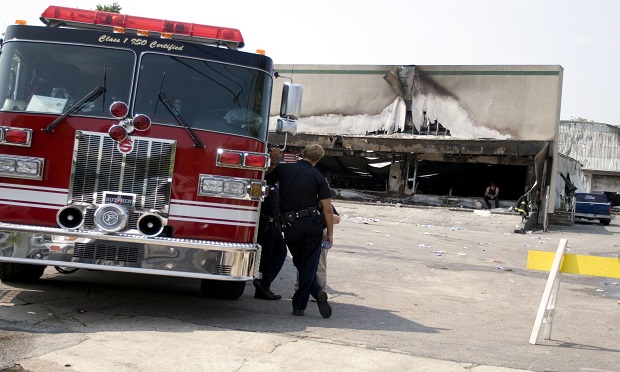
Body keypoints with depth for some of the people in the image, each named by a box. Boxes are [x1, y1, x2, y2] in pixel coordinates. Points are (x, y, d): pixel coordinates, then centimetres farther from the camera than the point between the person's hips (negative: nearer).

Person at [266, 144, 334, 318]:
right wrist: (330, 233, 4)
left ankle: (317, 293, 0)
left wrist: (273, 161, 23)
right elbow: (327, 208, -2)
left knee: (300, 264, 16)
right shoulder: (318, 177, 1)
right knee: (309, 266, 6)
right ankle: (299, 305, 1)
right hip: (313, 224, -1)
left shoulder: (283, 169, 4)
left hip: (291, 225, 1)